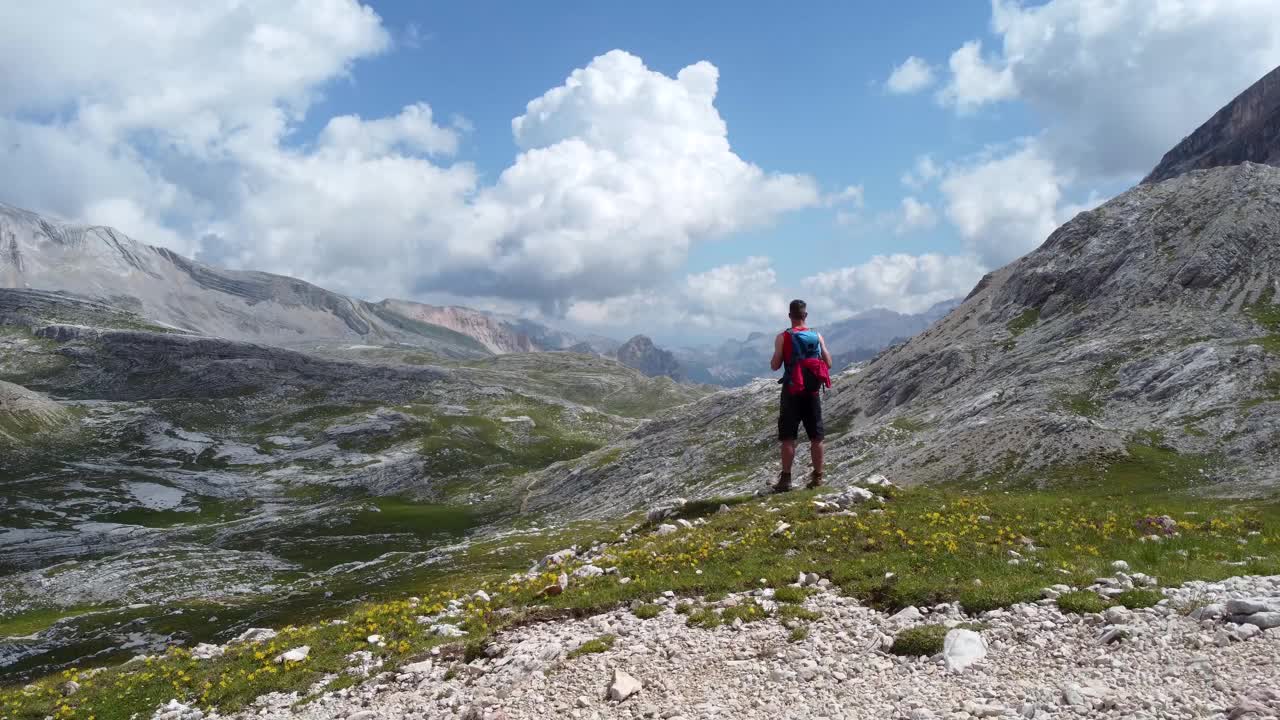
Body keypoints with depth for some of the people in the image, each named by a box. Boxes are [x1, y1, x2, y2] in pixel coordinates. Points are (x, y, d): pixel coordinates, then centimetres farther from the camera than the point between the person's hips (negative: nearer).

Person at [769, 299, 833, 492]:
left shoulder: (783, 337, -7)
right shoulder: (817, 336, 2)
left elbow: (775, 366, -9)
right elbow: (828, 364, 3)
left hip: (792, 391, -3)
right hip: (812, 391, 3)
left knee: (788, 438, 1)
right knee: (816, 437, 10)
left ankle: (785, 479, 0)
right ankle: (817, 477, 14)